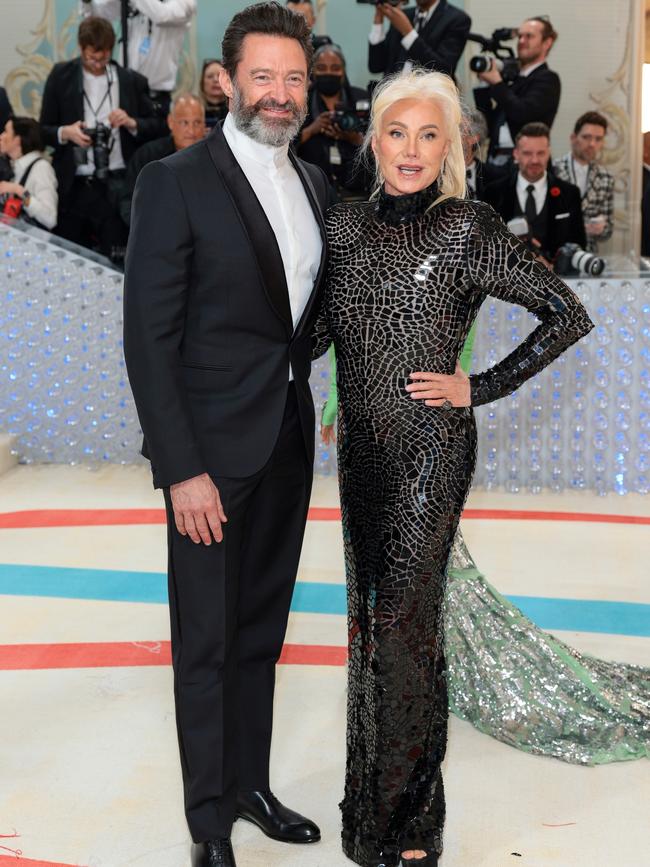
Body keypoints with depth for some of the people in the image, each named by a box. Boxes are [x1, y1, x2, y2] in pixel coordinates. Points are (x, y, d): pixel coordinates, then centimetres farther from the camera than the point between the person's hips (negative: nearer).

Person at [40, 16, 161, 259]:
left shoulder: (133, 81, 6)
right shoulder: (61, 76, 6)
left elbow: (155, 129, 8)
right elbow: (44, 130, 7)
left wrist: (132, 123, -12)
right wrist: (65, 132, -15)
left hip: (116, 186, -1)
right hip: (73, 186, 1)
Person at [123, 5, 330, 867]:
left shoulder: (312, 182, 10)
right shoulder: (175, 182, -11)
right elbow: (149, 337, -14)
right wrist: (182, 469, -19)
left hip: (289, 440, 6)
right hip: (213, 448, -6)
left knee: (262, 630, 17)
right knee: (207, 641, 5)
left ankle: (251, 785, 34)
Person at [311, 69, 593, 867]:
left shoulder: (467, 229, -10)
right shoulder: (346, 224, 5)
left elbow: (568, 315, -9)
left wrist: (482, 387, -10)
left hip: (428, 449, -5)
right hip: (360, 443, 6)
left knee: (402, 621, -2)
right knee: (367, 612, 14)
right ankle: (370, 795, 33)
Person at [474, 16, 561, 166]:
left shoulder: (547, 79, -2)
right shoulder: (511, 75, 18)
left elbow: (522, 112, -18)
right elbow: (488, 123, 16)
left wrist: (496, 82, -8)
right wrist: (485, 84, 5)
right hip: (495, 158, 7)